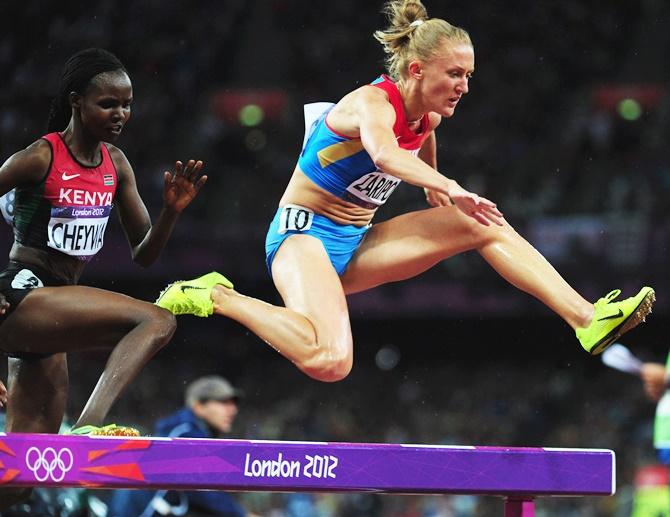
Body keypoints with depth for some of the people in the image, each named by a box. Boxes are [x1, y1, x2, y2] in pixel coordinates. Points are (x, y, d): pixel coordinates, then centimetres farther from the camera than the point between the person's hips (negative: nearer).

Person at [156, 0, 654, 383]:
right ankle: (214, 297, -14)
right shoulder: (374, 102, -21)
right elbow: (383, 154, -47)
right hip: (304, 233, -8)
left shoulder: (426, 118, 4)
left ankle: (588, 320, -10)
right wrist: (452, 191, -61)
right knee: (330, 361, -35)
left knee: (484, 226, -5)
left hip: (355, 244, 8)